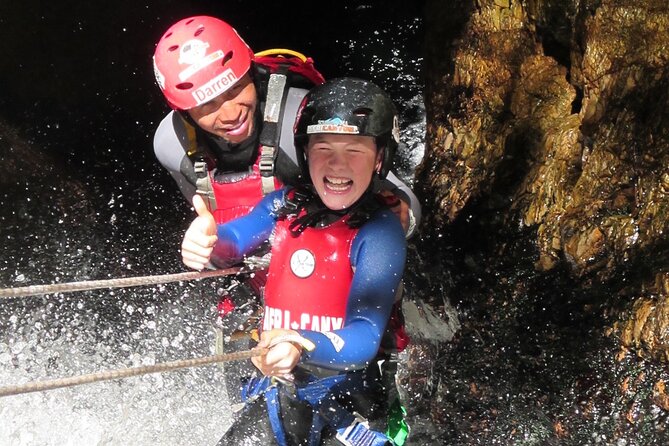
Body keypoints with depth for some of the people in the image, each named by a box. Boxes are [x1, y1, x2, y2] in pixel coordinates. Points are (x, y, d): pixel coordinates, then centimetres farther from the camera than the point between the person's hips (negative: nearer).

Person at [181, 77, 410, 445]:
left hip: (352, 399, -3)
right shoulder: (286, 205, -1)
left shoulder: (380, 231, -15)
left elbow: (365, 338, -23)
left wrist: (303, 348, -42)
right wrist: (205, 242, -38)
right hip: (280, 393, 3)